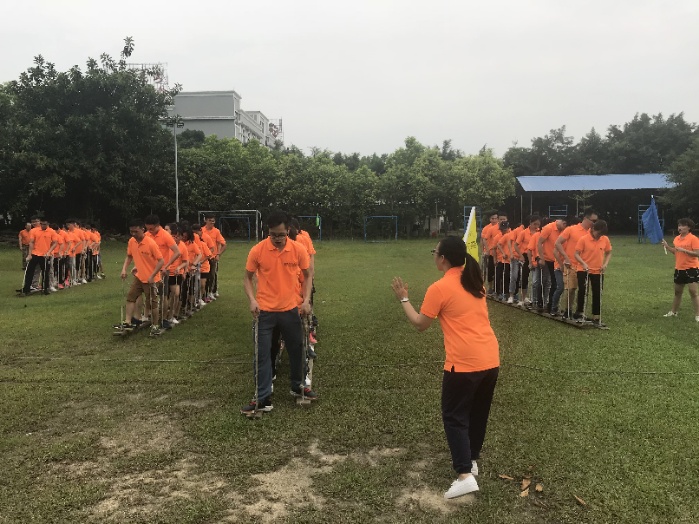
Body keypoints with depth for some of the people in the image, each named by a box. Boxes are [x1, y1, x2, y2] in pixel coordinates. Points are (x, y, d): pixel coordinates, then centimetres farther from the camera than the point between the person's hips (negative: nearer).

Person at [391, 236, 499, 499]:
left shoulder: (439, 288, -11)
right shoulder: (475, 280, 9)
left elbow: (420, 324, -1)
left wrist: (404, 299, 8)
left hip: (464, 364, -7)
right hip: (491, 359, 7)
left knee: (454, 418, 6)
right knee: (478, 414, 22)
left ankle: (465, 475, -1)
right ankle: (471, 460, 36)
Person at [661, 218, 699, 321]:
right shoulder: (677, 238, 9)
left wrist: (684, 250, -26)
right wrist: (667, 246, 6)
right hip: (679, 269, 7)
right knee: (677, 292, 18)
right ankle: (673, 312, 31)